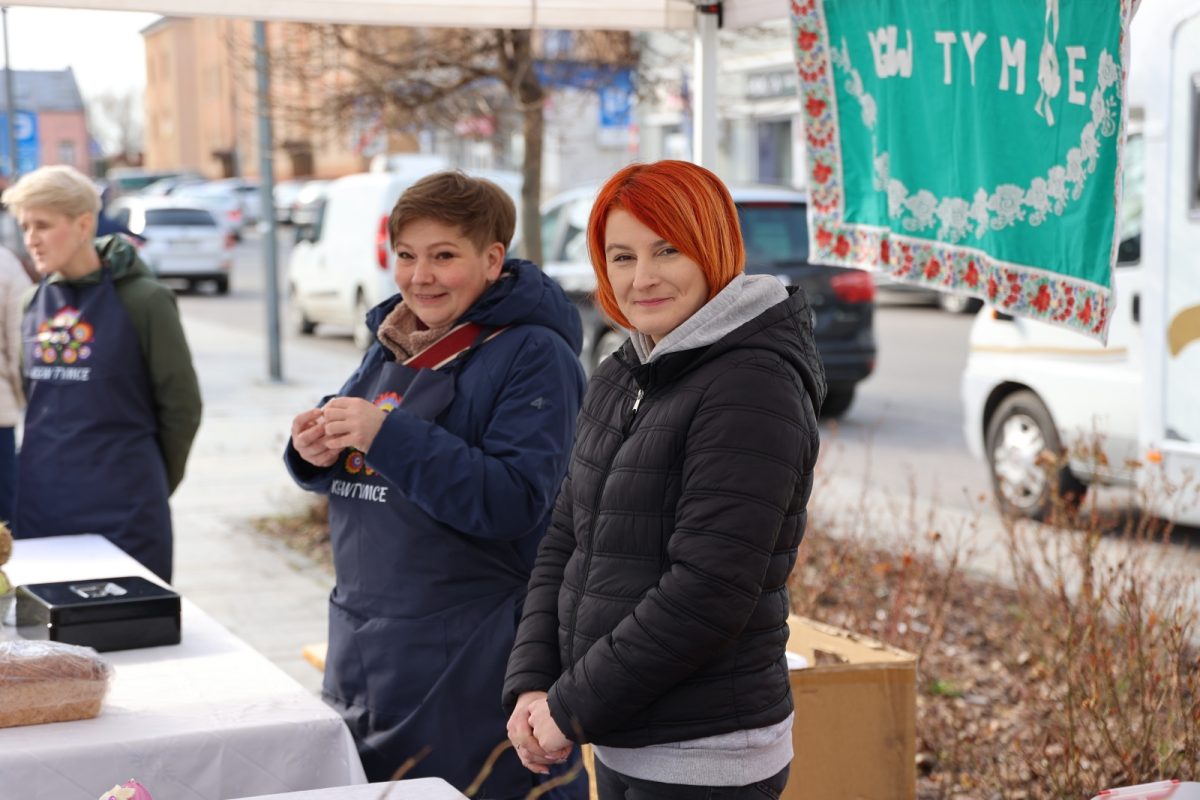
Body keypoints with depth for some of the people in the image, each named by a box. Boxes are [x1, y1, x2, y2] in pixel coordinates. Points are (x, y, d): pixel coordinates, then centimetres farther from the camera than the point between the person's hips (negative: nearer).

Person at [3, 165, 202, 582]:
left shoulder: (142, 300, -8)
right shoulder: (34, 303, 8)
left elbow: (181, 405, -2)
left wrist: (151, 484, 7)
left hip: (120, 512, -5)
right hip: (38, 505, 5)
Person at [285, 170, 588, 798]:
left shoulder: (533, 353, -11)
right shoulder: (392, 342, 11)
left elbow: (515, 499, -21)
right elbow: (351, 473, 17)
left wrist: (388, 437, -25)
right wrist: (317, 452, -7)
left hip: (471, 652, -7)